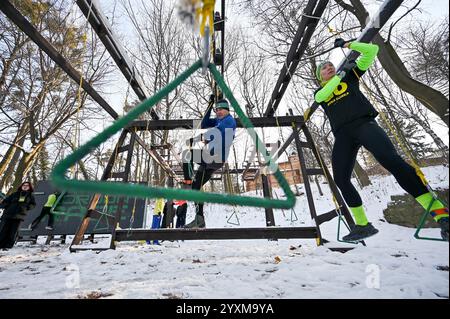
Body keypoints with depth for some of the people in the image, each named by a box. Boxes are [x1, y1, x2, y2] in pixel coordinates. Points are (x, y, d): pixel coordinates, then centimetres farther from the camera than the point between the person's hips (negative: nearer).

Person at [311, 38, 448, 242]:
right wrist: (340, 73, 2)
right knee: (340, 179, -10)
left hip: (363, 123, -1)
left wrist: (347, 44, 21)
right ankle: (363, 225, 2)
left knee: (390, 159, -27)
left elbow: (372, 50, 19)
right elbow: (321, 96, -3)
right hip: (342, 134, 2)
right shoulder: (319, 92, 22)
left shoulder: (350, 76, 23)